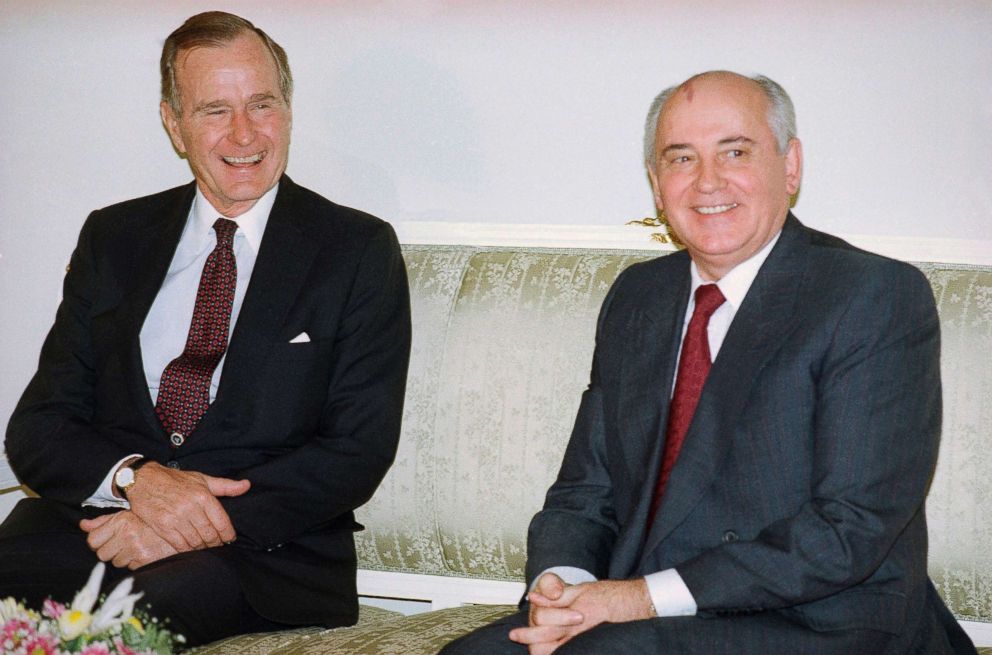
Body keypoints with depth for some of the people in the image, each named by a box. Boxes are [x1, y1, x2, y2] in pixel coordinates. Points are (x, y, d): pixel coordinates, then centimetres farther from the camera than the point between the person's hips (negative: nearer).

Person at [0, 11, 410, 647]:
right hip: (100, 522, 3)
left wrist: (203, 521, -16)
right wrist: (136, 478, -13)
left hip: (266, 551, -3)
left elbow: (358, 451, -3)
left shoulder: (359, 250, 5)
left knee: (149, 601, -36)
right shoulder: (112, 238, 15)